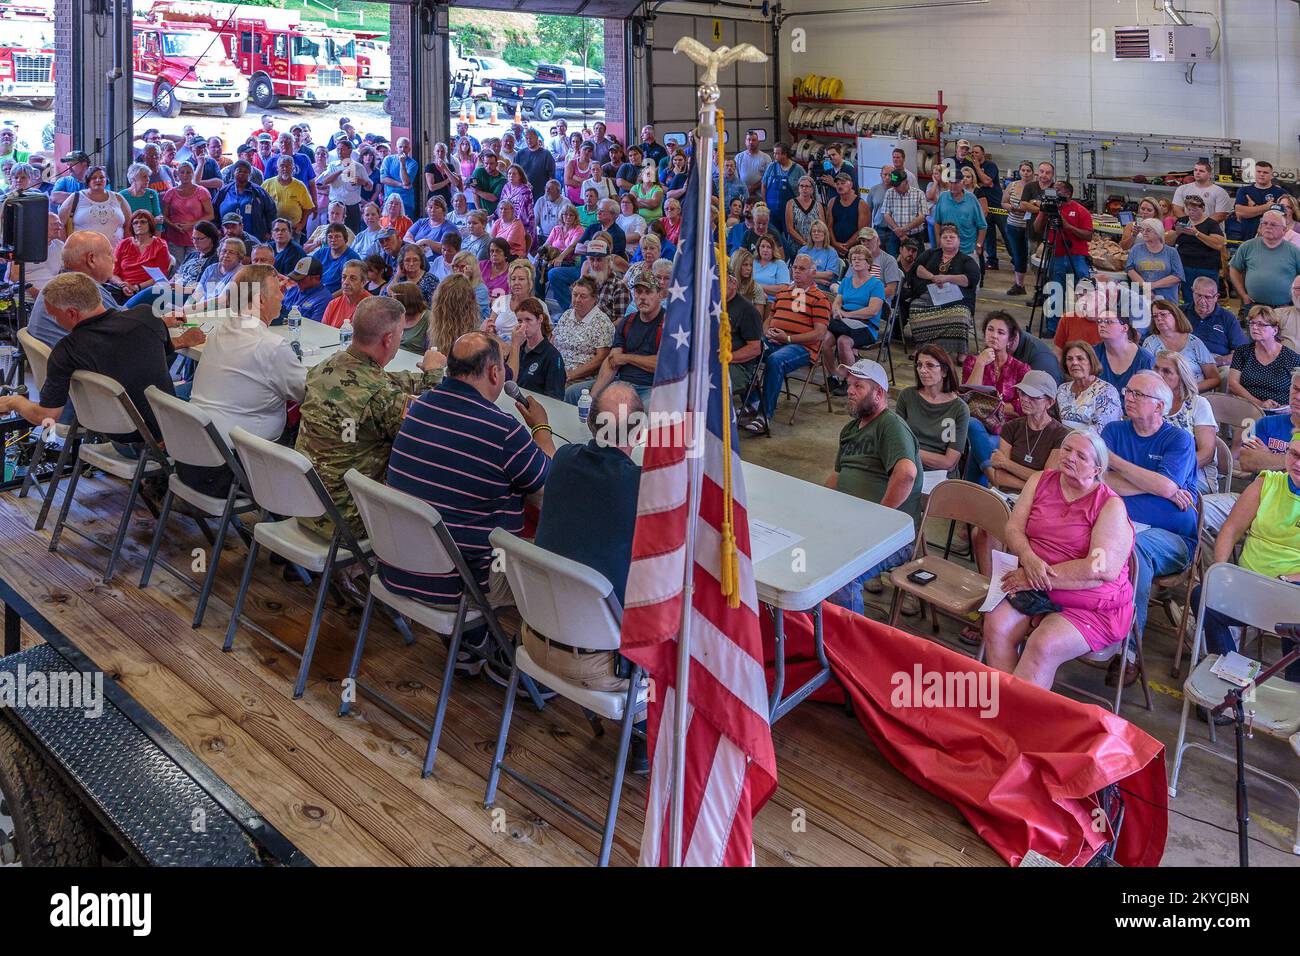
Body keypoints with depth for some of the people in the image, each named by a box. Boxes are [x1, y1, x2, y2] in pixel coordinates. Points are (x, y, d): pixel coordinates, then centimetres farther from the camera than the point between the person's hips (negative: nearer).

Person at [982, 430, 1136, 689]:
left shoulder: (1111, 506, -10)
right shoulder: (1040, 481, 6)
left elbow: (1101, 569, -21)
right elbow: (1013, 529, 2)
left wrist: (1036, 579, -21)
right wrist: (1029, 559, -21)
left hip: (1091, 607, -4)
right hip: (1035, 589, 5)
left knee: (1042, 646, -30)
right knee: (996, 625, -23)